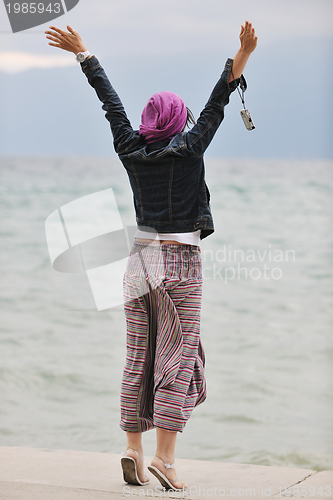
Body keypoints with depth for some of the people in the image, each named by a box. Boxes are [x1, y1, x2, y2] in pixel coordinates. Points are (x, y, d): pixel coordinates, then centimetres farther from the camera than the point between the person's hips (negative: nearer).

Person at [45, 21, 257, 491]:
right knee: (178, 359, -2)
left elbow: (110, 101, 12)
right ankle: (164, 456, -8)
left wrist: (82, 52, 20)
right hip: (181, 263, -4)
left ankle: (133, 448, 5)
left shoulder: (131, 150, 4)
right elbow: (216, 105, -13)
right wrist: (241, 58, -18)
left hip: (141, 259, 5)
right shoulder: (189, 151, -6)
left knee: (138, 360, 8)